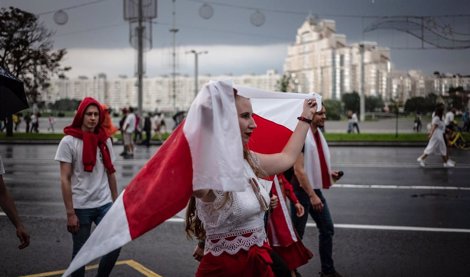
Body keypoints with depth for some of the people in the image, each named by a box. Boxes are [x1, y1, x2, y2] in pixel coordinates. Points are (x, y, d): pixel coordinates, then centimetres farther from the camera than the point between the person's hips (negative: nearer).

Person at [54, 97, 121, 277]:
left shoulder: (105, 140, 5)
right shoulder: (68, 141, -7)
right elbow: (65, 179, -9)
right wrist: (70, 213, -13)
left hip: (104, 204, 4)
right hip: (81, 207, -3)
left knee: (115, 246, -3)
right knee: (80, 252, 7)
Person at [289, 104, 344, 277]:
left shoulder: (318, 135, 9)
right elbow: (298, 169, -23)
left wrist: (329, 173, 4)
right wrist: (312, 195, -23)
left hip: (315, 189, 9)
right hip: (301, 191, -9)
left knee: (327, 229, 11)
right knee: (297, 233, 3)